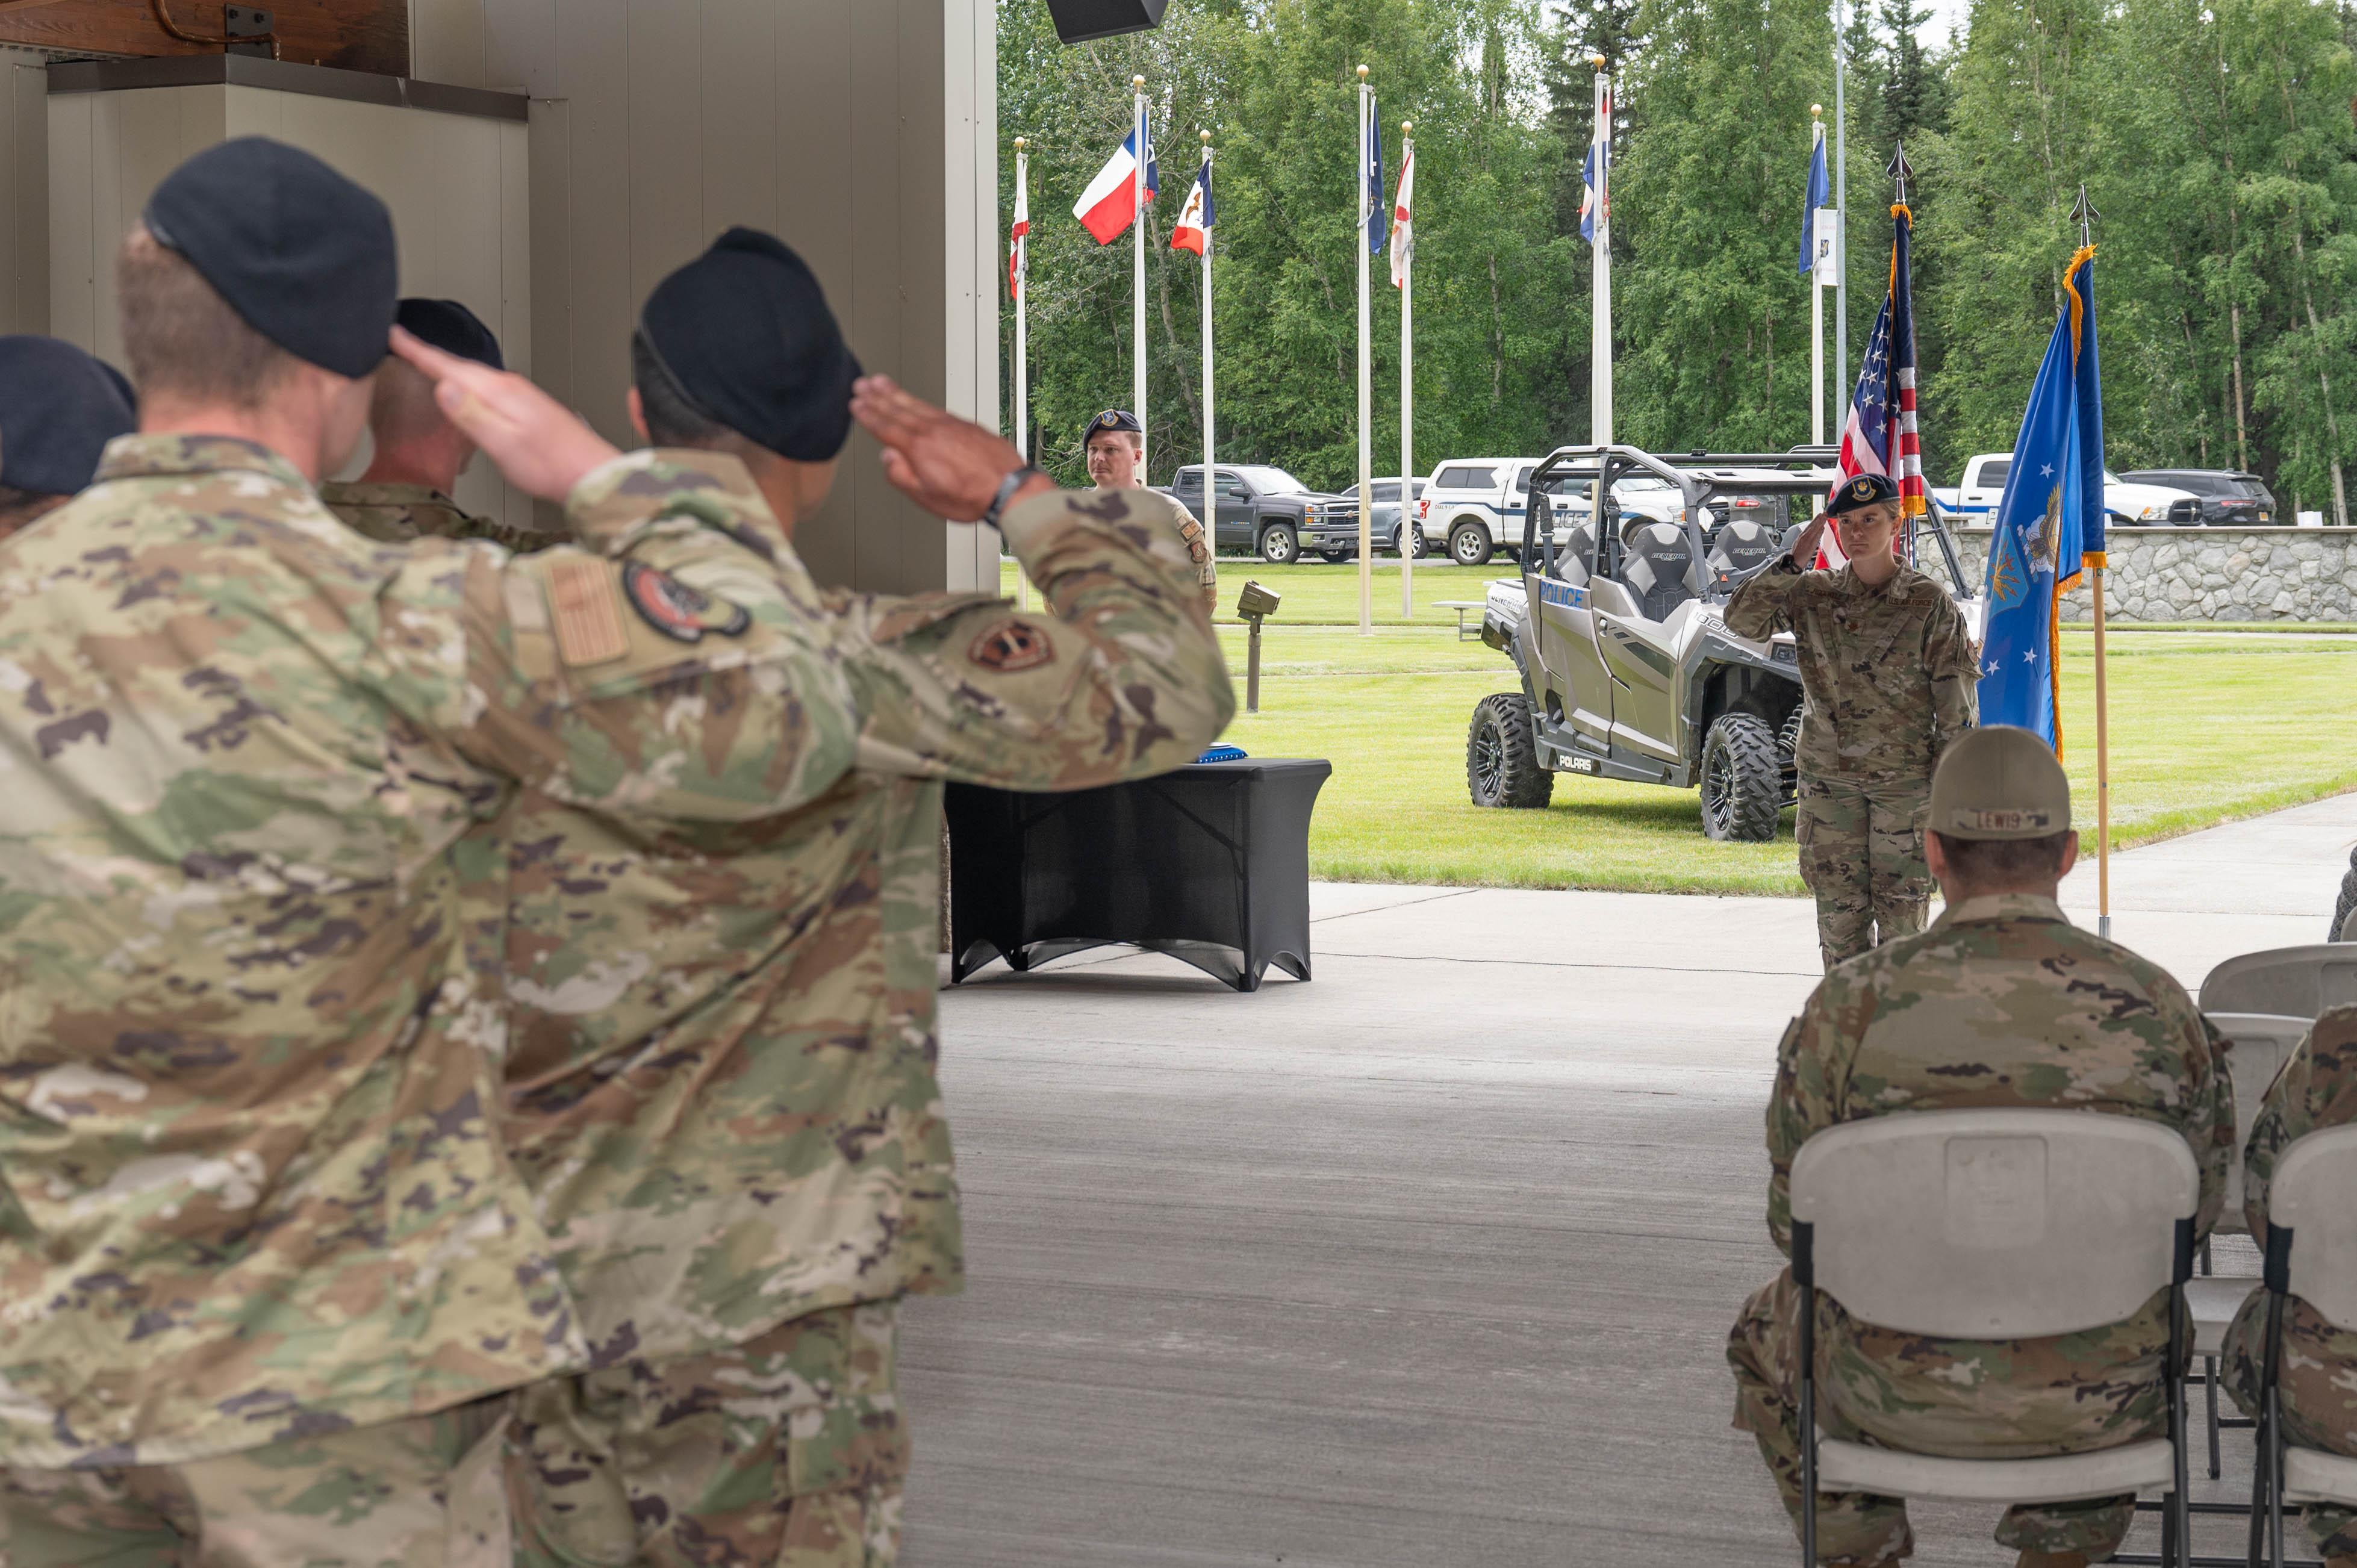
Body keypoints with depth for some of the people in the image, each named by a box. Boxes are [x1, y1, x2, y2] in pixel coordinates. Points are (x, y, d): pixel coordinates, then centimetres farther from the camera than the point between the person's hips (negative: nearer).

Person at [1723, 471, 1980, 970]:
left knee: (1901, 911, -1)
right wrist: (1793, 562, -13)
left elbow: (1955, 706, -3)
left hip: (1905, 779, -3)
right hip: (1829, 777, 3)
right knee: (1839, 911, 5)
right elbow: (1742, 620, -7)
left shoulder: (1931, 604, -4)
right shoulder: (1813, 596, 4)